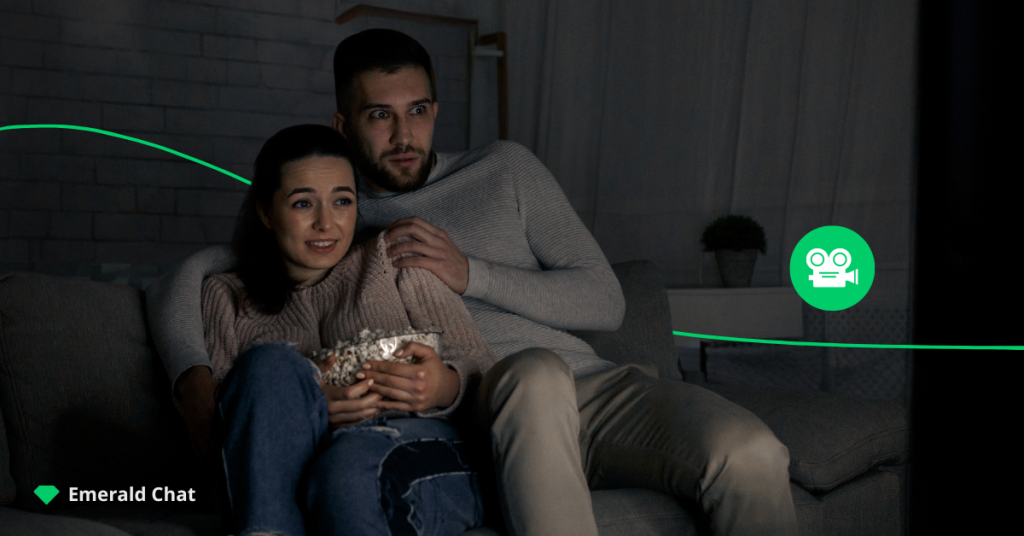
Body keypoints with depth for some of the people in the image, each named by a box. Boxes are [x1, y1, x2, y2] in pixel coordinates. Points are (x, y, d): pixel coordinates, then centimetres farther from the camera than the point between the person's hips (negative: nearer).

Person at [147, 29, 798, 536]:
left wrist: (471, 274, -6)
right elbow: (180, 288, 13)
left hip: (590, 384, 2)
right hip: (477, 423, -2)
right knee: (534, 373, -39)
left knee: (750, 454, -27)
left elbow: (605, 301, 8)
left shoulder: (506, 170, 16)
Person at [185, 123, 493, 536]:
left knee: (348, 460, -37)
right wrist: (306, 408, -16)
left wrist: (445, 388, -15)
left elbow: (485, 375, 10)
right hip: (282, 481, 2)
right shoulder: (226, 298, 18)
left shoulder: (395, 262, 15)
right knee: (271, 362, -26)